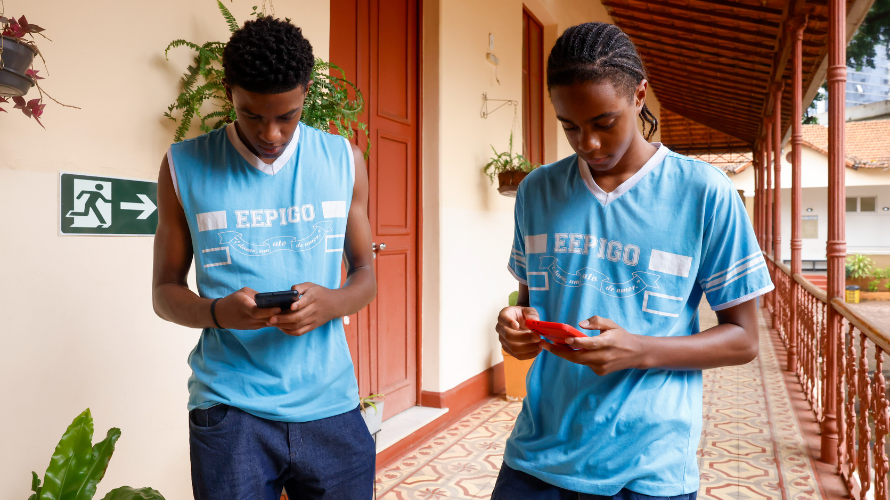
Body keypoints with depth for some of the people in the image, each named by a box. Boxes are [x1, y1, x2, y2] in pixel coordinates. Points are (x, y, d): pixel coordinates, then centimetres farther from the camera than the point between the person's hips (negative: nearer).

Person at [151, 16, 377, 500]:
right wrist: (218, 311, -17)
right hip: (229, 407, -1)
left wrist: (333, 302, -14)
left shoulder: (344, 160, 3)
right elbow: (165, 291, 5)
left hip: (330, 405, 2)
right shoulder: (184, 166, -1)